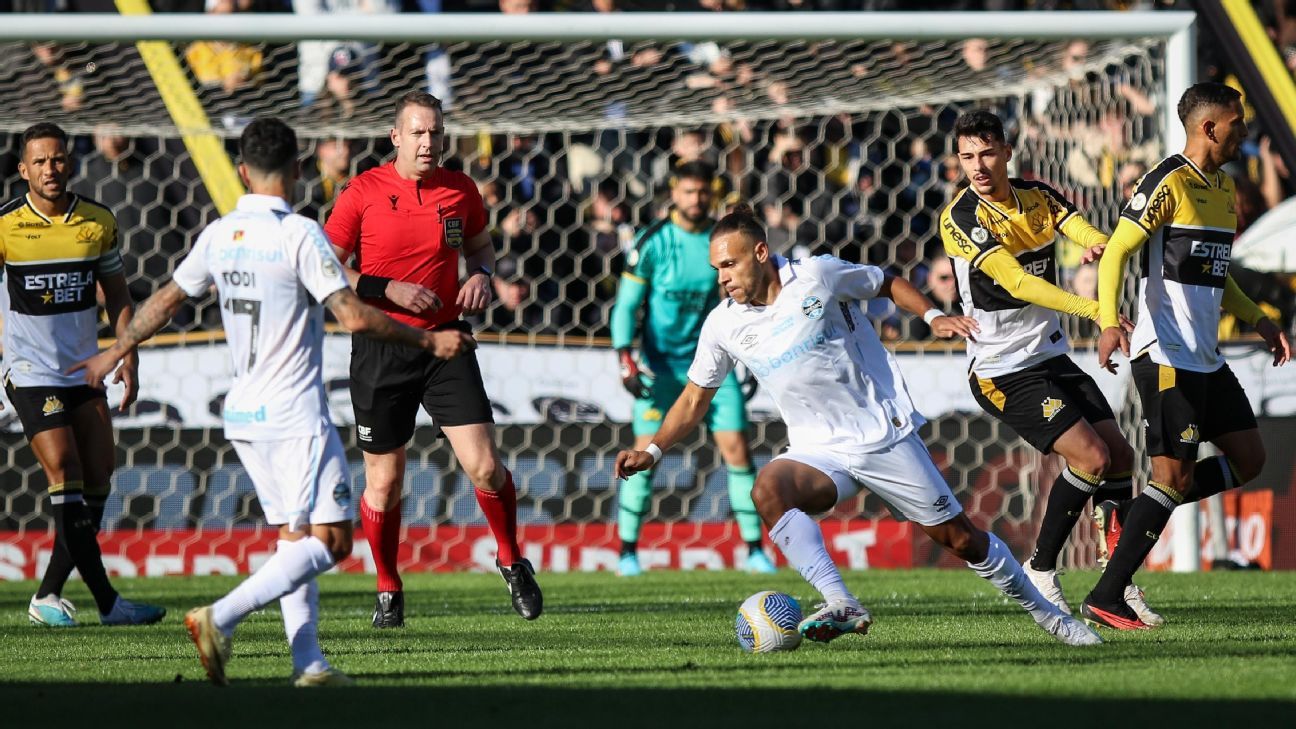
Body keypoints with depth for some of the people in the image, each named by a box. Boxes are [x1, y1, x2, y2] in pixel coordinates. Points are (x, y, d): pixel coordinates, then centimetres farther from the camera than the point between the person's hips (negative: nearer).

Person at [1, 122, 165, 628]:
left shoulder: (99, 222, 3)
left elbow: (117, 295, 14)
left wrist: (128, 357, 4)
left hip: (84, 370, 5)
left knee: (97, 482, 1)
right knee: (64, 473, -15)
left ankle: (48, 596, 11)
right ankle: (106, 601, -15)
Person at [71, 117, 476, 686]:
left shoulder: (218, 235, 6)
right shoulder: (299, 235, -14)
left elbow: (167, 300, 18)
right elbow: (354, 316, -17)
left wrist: (114, 353, 33)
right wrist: (429, 340, -6)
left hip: (243, 414, 8)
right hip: (294, 415, -8)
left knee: (294, 538, 12)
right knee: (329, 540, -8)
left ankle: (308, 661, 4)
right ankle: (220, 619, -19)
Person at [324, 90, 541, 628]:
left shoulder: (460, 191, 3)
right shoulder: (364, 192, -6)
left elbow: (480, 244, 21)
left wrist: (481, 275, -1)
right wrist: (387, 289, -16)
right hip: (380, 347, -2)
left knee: (484, 466, -9)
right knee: (384, 481, 4)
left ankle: (511, 561, 16)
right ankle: (388, 590, 23)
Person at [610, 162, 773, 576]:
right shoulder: (653, 242, -8)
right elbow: (626, 305, -6)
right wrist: (625, 359, -18)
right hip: (661, 363, -2)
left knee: (736, 446, -5)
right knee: (646, 451, -9)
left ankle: (755, 550, 2)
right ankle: (628, 551, 2)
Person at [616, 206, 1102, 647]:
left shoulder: (817, 276, -9)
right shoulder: (723, 326, -1)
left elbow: (888, 284, 8)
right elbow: (694, 399, 11)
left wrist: (933, 316, -7)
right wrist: (653, 450, -1)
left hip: (886, 436, -2)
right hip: (819, 454, 2)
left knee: (958, 538, 0)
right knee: (769, 488, -31)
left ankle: (1042, 611, 23)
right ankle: (841, 607, -39)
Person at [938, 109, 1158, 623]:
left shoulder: (1038, 197, 4)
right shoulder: (960, 218, -17)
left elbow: (1094, 237, -10)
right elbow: (1018, 282, -29)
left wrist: (1099, 247, -36)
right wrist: (1091, 308, -40)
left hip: (1053, 358, 7)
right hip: (1003, 373, -7)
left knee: (1120, 455, 4)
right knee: (1090, 456, -17)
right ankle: (1040, 572, -3)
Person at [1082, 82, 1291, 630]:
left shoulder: (1224, 189, 16)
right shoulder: (1169, 183, -12)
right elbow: (1115, 252, -17)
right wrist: (1109, 322, -30)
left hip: (1206, 359, 9)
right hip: (1165, 355, -9)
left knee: (1248, 460, 8)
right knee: (1175, 476, -10)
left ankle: (1135, 521, 17)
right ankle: (1106, 598, -5)